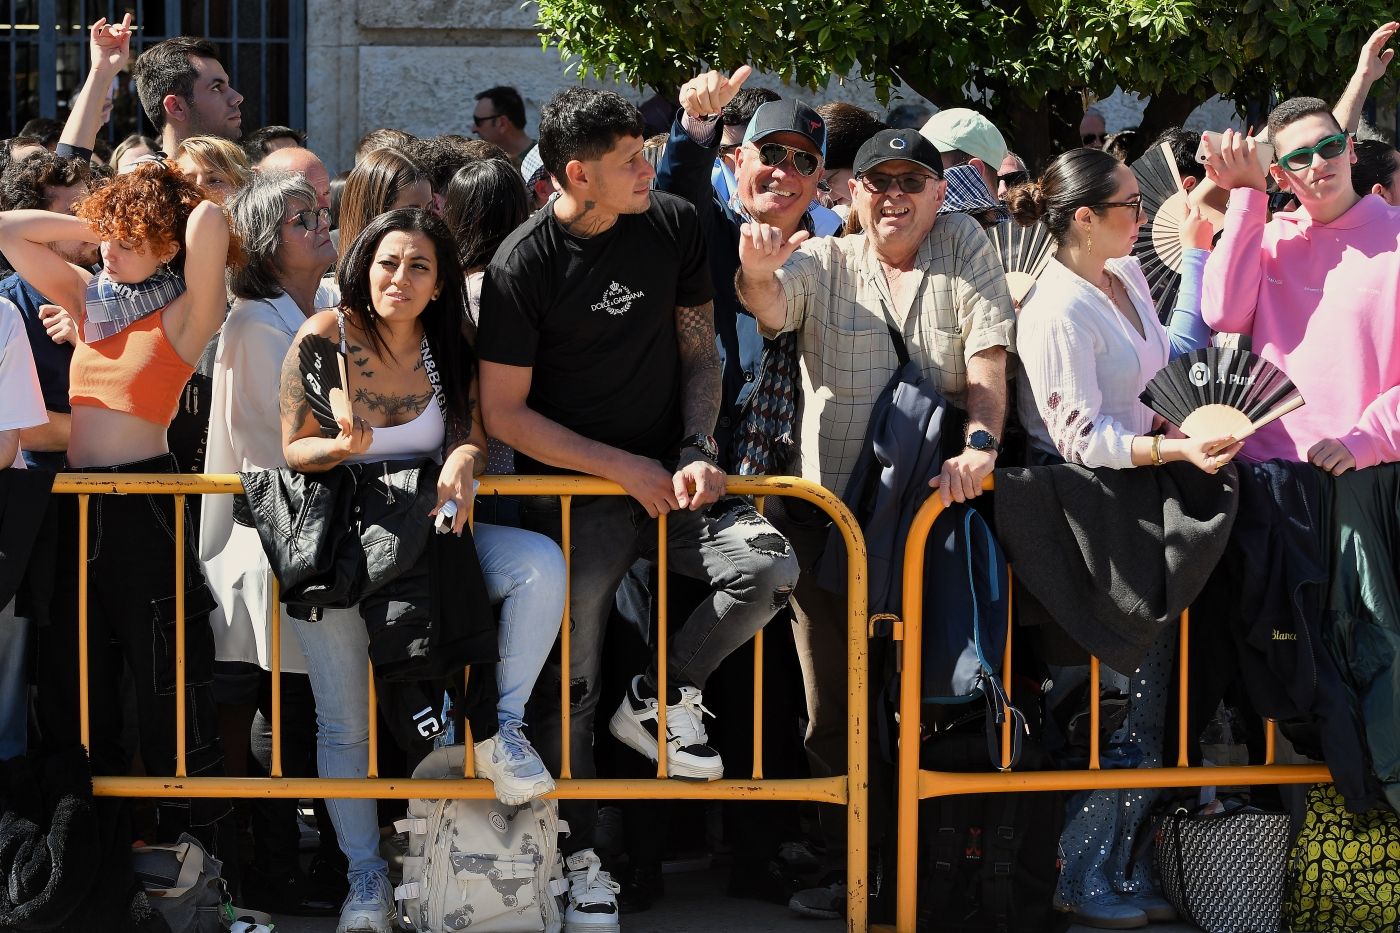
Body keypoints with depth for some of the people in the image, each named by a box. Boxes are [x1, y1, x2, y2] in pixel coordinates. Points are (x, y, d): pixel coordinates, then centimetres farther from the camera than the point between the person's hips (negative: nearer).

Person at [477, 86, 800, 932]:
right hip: (572, 489, -3)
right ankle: (580, 860, 10)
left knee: (770, 568, -22)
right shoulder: (523, 267, -11)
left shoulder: (674, 228, 2)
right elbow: (505, 412, -9)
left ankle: (658, 703, 1)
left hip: (667, 472, 3)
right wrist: (623, 467, -12)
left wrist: (698, 451, -7)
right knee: (572, 679, -4)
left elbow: (699, 352, 10)